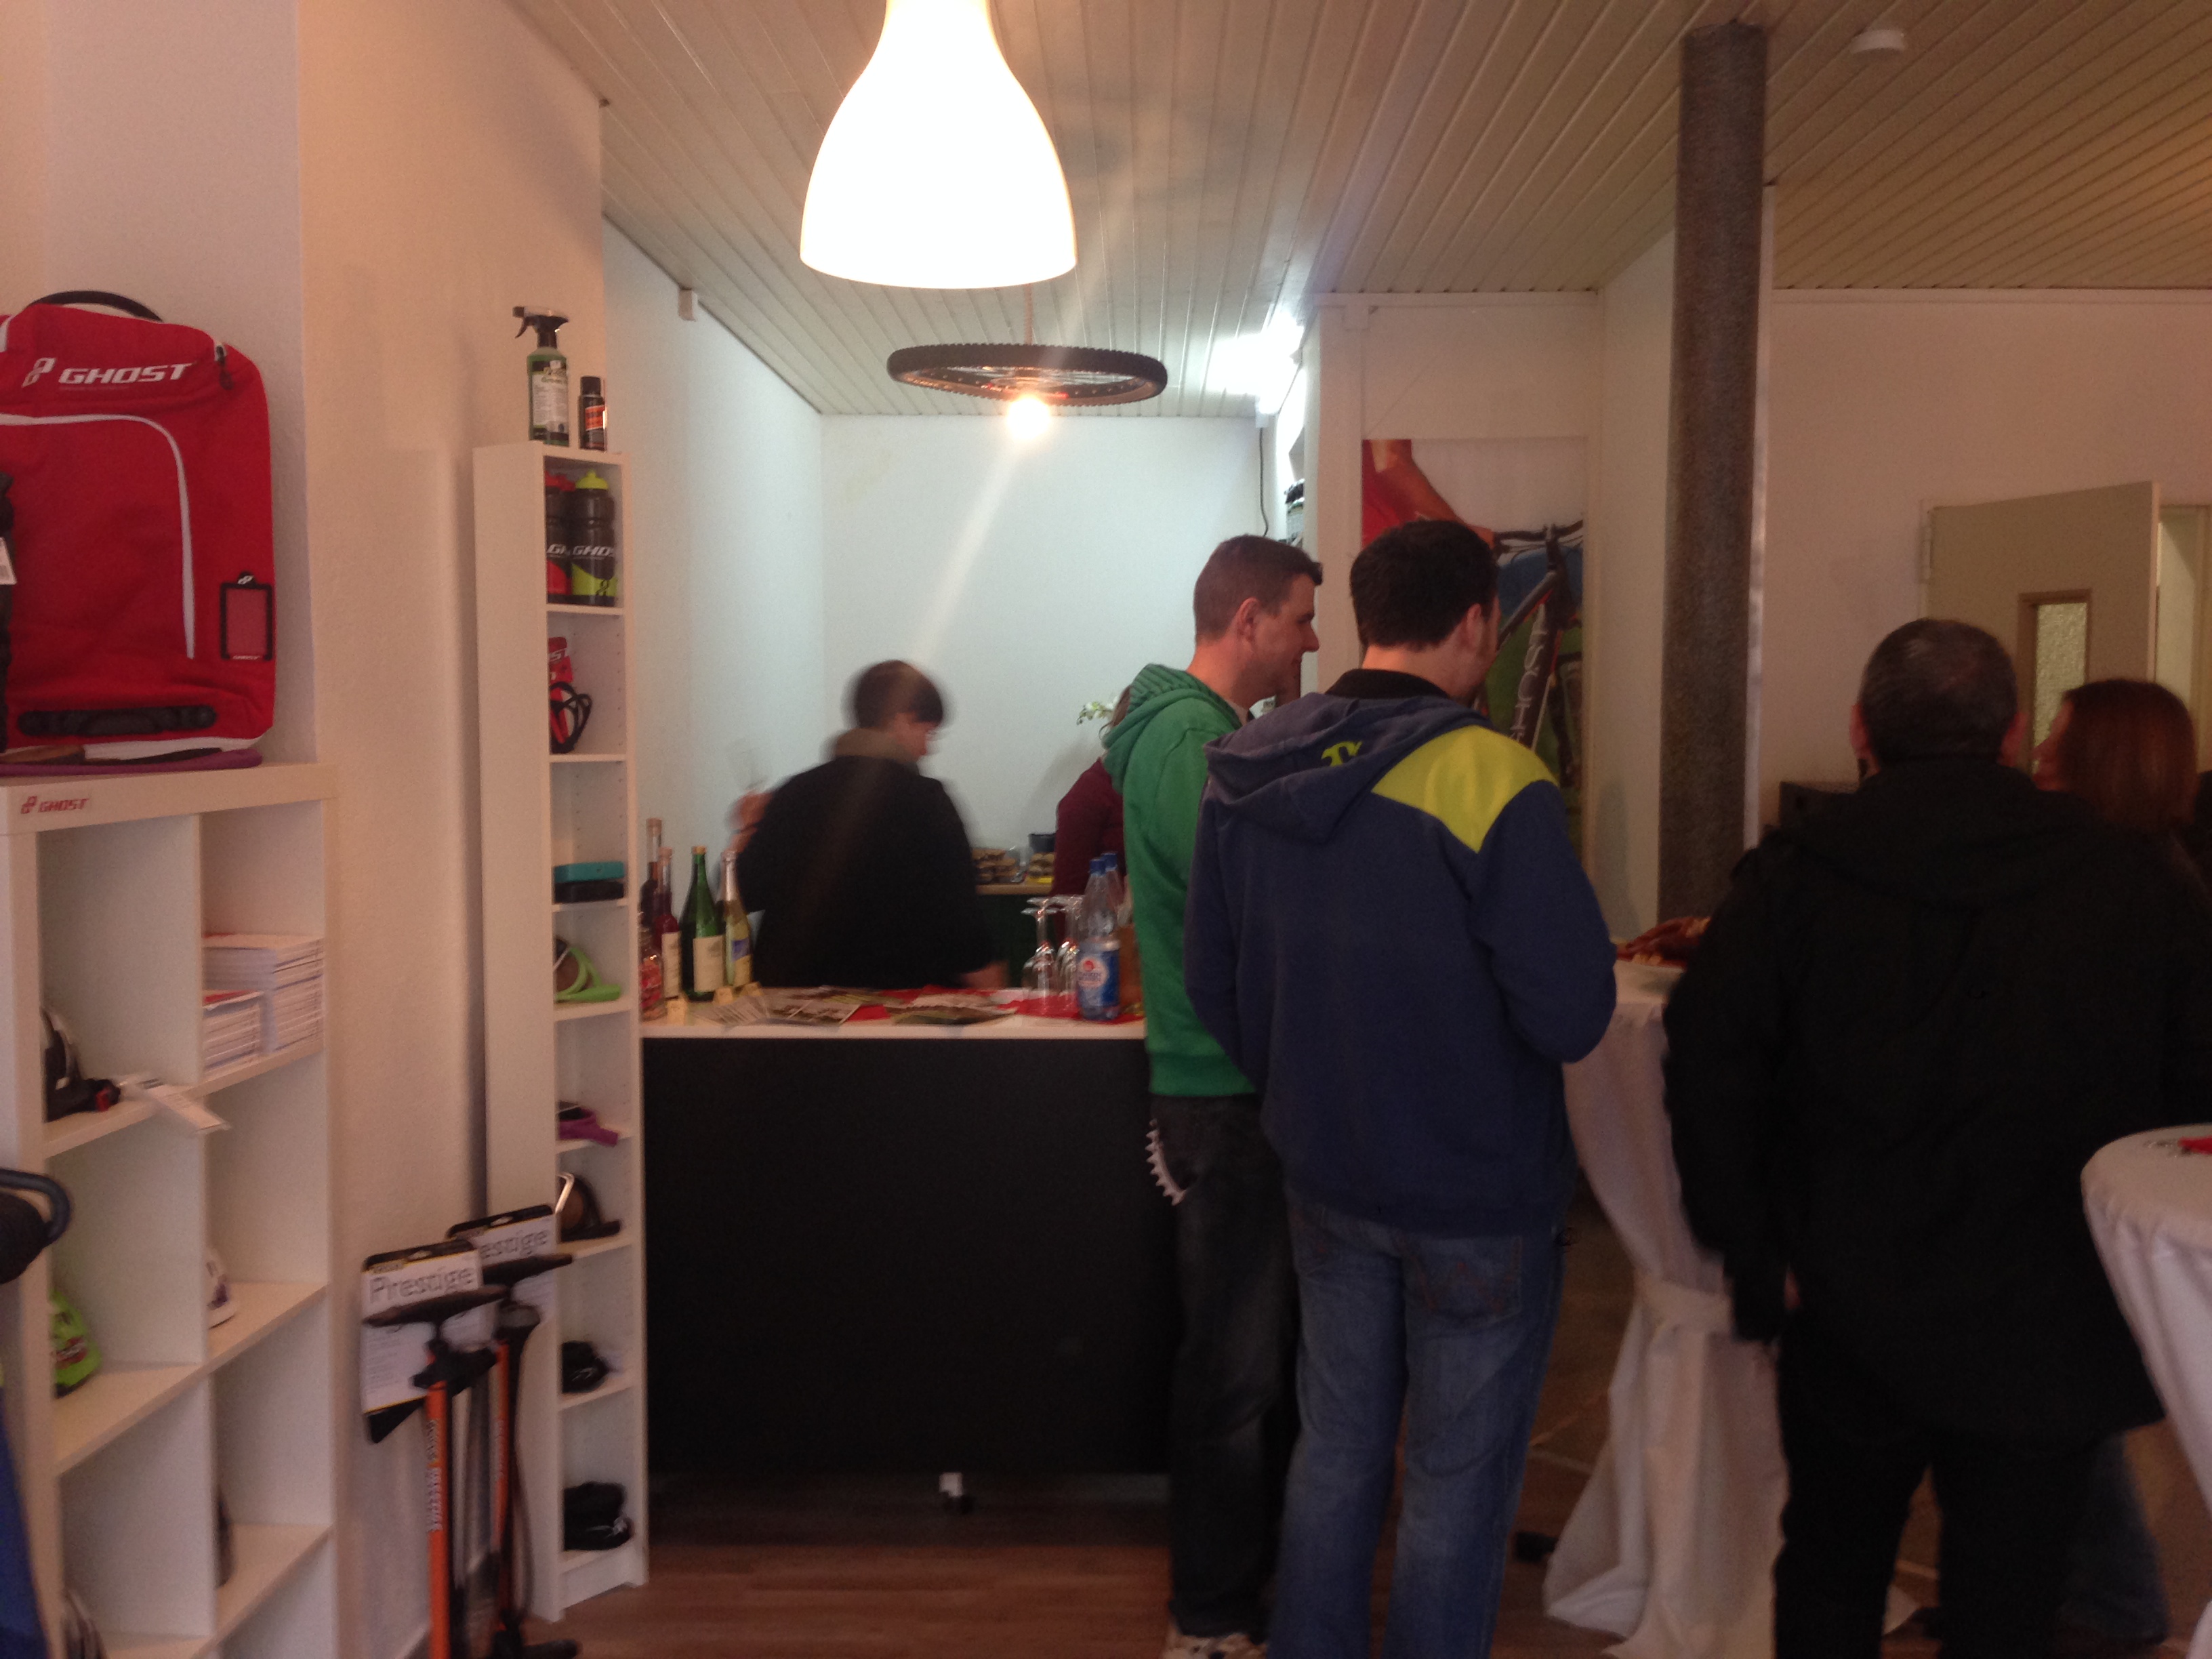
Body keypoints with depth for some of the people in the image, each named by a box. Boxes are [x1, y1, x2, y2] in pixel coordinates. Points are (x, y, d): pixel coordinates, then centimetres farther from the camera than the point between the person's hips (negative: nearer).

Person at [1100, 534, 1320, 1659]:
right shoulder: (1192, 742, -18)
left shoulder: (1211, 731, 14)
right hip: (1228, 1096, -10)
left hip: (1239, 1085, 10)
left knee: (1258, 1350, 19)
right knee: (1237, 1366, 2)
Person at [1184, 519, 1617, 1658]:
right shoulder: (1492, 780, -23)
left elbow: (1212, 983, 5)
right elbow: (1572, 1015, -22)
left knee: (1335, 1446, 21)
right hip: (1480, 1198, -5)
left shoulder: (1245, 774, -3)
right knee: (1457, 1479, 11)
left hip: (1324, 1179, 6)